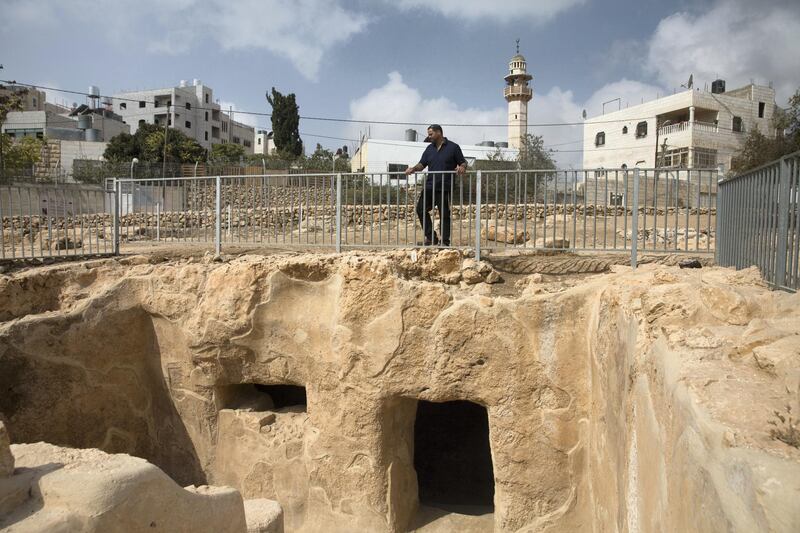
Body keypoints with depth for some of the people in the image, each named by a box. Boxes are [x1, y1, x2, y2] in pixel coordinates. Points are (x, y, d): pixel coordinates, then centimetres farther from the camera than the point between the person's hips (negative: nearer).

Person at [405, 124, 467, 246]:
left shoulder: (453, 147, 0)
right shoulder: (430, 148, 16)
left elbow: (463, 162, 1)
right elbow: (422, 164, 12)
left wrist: (462, 167, -21)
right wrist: (413, 168, -8)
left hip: (444, 188, -6)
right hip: (429, 186, 6)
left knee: (444, 214, -1)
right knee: (421, 209, 2)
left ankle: (445, 242, 8)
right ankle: (431, 237, 12)